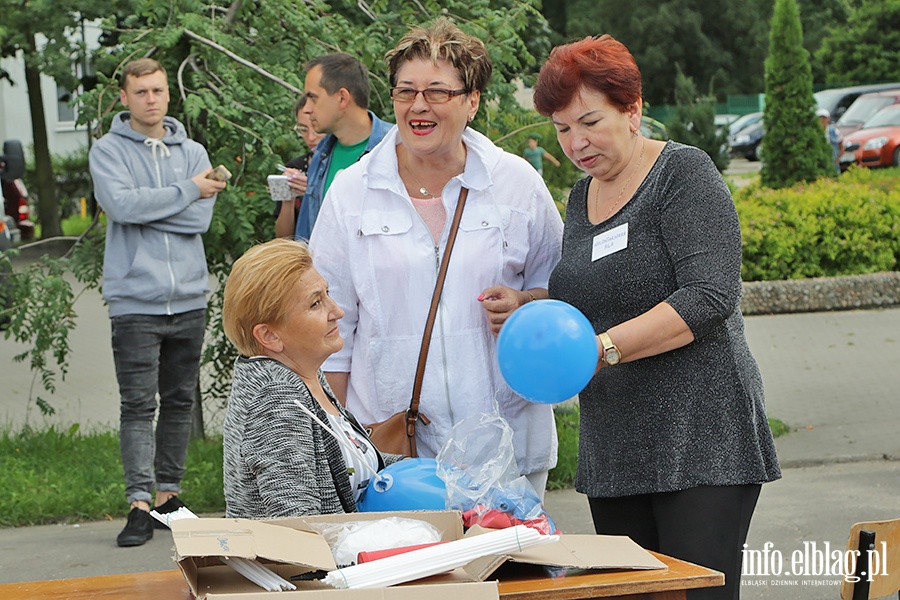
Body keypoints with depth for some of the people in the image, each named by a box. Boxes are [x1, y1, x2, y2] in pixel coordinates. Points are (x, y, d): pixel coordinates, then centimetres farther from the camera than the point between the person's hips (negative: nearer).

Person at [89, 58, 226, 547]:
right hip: (136, 300, -4)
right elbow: (120, 203, -17)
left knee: (180, 401, 9)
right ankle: (139, 504, -5)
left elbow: (200, 217, -3)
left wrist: (144, 204, -10)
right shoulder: (108, 151, 2)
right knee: (138, 405, -6)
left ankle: (168, 493, 17)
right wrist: (186, 190, -10)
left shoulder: (193, 152, 11)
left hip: (189, 299, 4)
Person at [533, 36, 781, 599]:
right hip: (613, 451, 7)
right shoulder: (583, 196, 16)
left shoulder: (684, 173, -6)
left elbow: (709, 298, -18)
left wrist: (605, 348, -25)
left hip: (700, 444, -7)